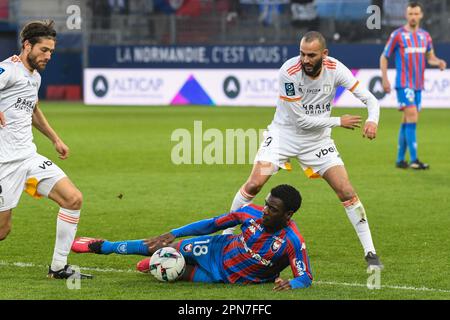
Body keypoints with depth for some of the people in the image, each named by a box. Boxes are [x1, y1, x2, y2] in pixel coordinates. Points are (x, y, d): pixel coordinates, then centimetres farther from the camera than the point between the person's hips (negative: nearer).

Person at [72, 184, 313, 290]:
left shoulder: (293, 243, -32)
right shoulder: (252, 213, -20)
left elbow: (306, 277, -29)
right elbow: (212, 224, -8)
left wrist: (291, 284, -53)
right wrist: (172, 234, -8)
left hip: (228, 278, -3)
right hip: (220, 249, 3)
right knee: (160, 248, 5)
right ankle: (100, 246, 28)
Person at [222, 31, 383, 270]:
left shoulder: (335, 69, -16)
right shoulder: (288, 72, -26)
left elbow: (369, 99, -12)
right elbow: (301, 119, -23)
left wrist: (372, 120, -33)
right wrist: (338, 121, -17)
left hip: (318, 140, 2)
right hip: (284, 133, -2)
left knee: (346, 192, -7)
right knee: (254, 184, -15)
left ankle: (370, 252, 1)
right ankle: (226, 233, 7)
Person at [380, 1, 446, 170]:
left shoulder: (425, 36, 10)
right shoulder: (397, 35, -4)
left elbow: (430, 56, 18)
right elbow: (384, 57, 2)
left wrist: (438, 62, -5)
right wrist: (384, 79, -5)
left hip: (418, 85, 6)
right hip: (404, 84, -6)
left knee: (407, 121, 9)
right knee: (412, 117, -15)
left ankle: (400, 159, 16)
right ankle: (413, 159, -17)